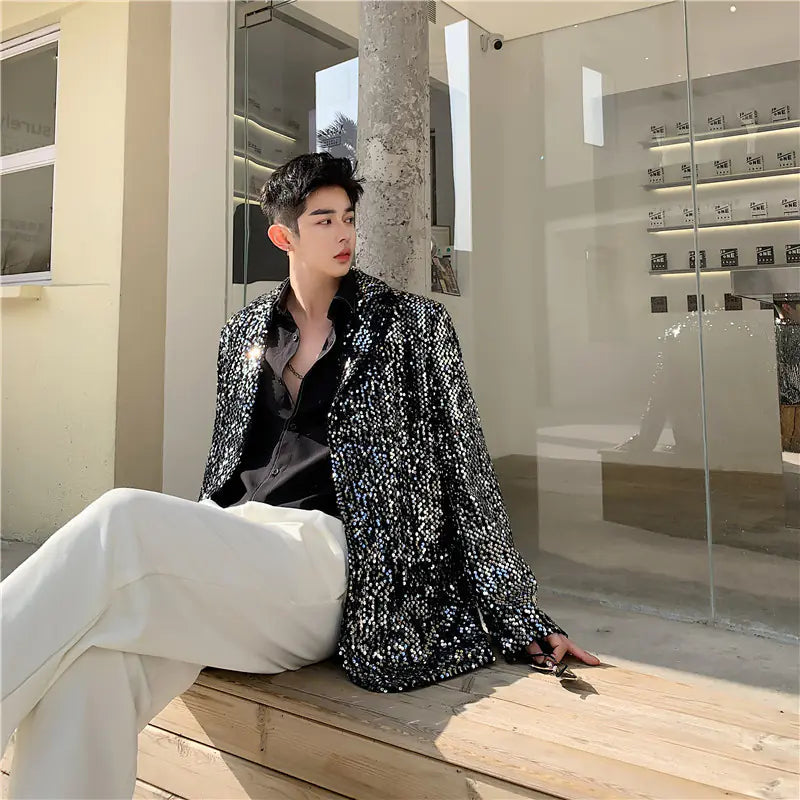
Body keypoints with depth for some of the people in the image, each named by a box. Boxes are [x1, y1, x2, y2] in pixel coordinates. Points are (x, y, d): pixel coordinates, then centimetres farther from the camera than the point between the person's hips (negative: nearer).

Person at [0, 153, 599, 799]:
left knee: (119, 522, -30)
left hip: (325, 550, -4)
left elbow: (465, 466, 2)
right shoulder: (243, 333, 18)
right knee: (91, 662, -29)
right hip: (231, 550, 4)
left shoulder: (412, 326, 6)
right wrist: (191, 548, 19)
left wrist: (521, 622, -1)